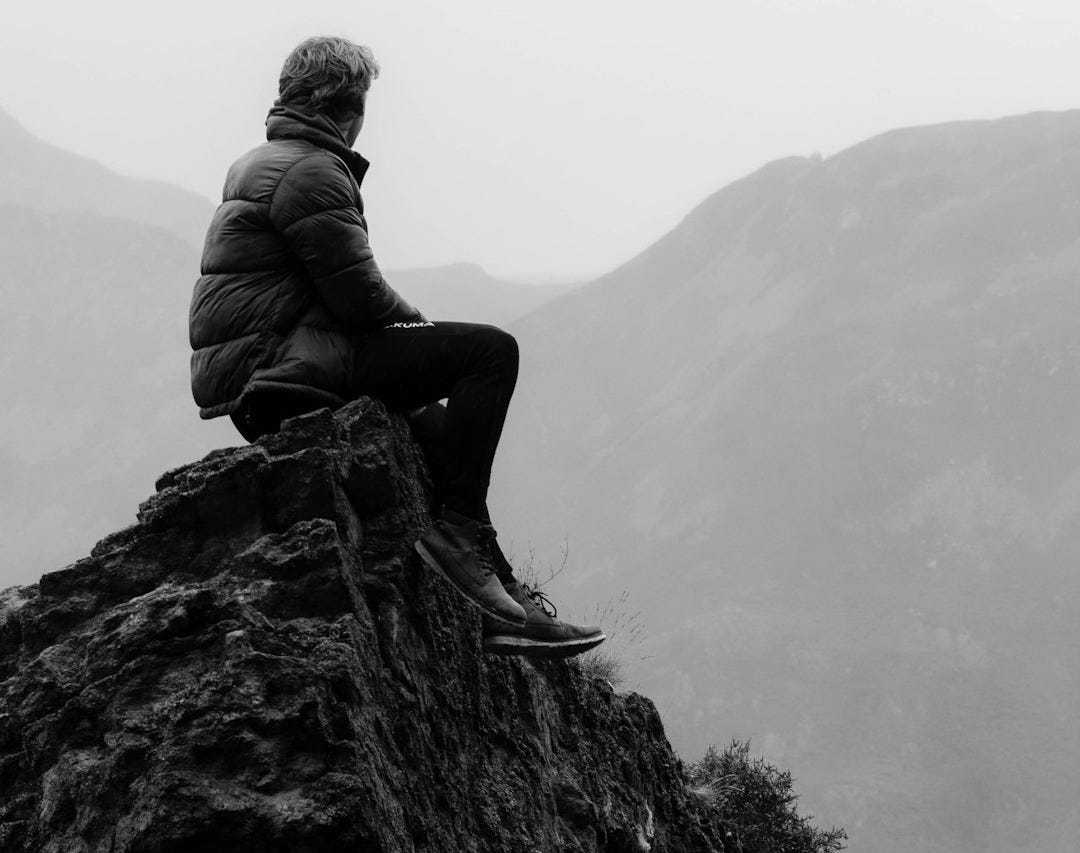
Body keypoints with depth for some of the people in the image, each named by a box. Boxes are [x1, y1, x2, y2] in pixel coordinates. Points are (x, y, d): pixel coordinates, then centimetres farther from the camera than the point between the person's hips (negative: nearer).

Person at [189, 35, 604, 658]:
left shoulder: (263, 164, 23)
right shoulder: (312, 172, -11)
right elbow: (359, 296, -16)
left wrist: (410, 328, 14)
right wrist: (420, 324, 4)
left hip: (247, 387, 11)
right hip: (278, 366, -11)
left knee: (437, 426, 25)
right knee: (490, 350, -16)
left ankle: (491, 588, 18)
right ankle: (459, 530, -16)